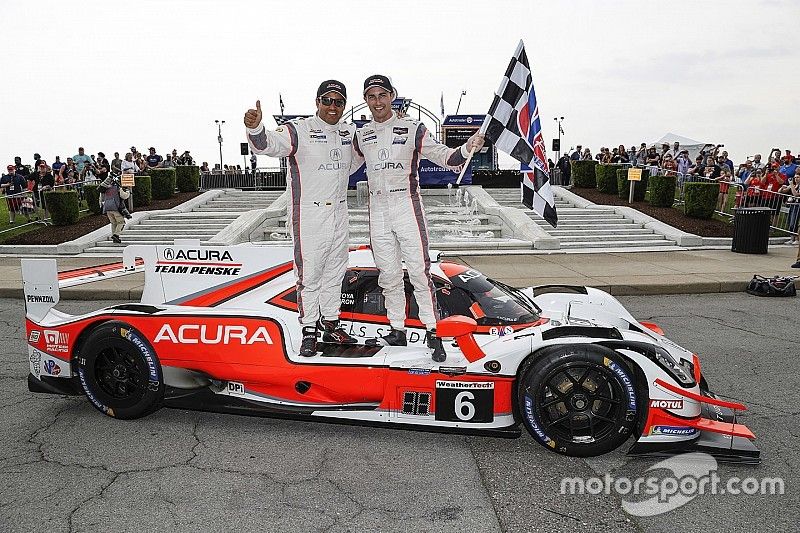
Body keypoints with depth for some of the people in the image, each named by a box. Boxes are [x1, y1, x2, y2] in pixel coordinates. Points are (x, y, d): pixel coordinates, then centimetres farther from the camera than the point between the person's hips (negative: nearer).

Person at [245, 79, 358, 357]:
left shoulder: (350, 133, 8)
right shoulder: (298, 130, -12)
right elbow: (268, 144, -28)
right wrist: (255, 127, -50)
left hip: (339, 214, 6)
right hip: (308, 215, -6)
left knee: (335, 271, 15)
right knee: (309, 274, 0)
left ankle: (331, 326, 29)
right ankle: (309, 331, 13)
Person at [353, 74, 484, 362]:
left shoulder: (412, 129, -3)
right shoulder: (361, 136, 11)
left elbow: (444, 157, -7)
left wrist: (467, 148, -25)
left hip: (407, 207, -4)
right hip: (378, 211, 4)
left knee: (419, 271, -7)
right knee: (389, 275, 10)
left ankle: (432, 332, 4)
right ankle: (397, 331, 22)